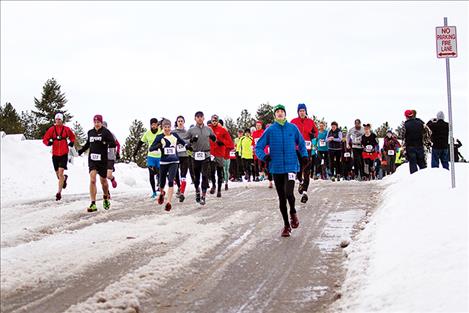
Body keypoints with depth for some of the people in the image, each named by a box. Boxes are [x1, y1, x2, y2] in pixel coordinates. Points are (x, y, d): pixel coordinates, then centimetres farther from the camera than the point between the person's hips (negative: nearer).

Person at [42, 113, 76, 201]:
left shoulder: (66, 129, 1)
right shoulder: (51, 129, 1)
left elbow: (72, 137, 18)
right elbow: (45, 139, 4)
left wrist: (72, 142, -1)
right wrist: (48, 142, -16)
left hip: (64, 154, -3)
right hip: (55, 154, 3)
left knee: (60, 173, -15)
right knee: (58, 174, 12)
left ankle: (59, 192, -12)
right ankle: (64, 178, 49)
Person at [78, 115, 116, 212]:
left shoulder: (105, 132, -6)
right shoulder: (90, 132, 8)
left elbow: (114, 144, -13)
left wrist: (106, 144, -31)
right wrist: (81, 151, 12)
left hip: (102, 160, -2)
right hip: (92, 159, 3)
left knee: (103, 181, 12)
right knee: (92, 180, -13)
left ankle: (106, 198, 41)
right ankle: (93, 204, -14)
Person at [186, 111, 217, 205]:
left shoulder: (208, 129, 9)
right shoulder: (191, 130, 5)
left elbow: (214, 140, 20)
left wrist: (213, 138, -2)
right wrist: (191, 141, -11)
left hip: (206, 155, 0)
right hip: (196, 155, 0)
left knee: (205, 176, -8)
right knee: (196, 176, 9)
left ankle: (203, 196, -6)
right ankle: (197, 192, 30)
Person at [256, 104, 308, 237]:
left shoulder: (292, 128, 3)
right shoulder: (270, 130, 1)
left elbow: (301, 143, 16)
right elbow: (258, 147, 2)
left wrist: (304, 155, 0)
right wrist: (264, 156, -17)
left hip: (291, 165, -1)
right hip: (276, 168, 1)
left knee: (288, 193, -20)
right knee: (281, 198, 8)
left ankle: (293, 213, 12)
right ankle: (286, 225, 23)